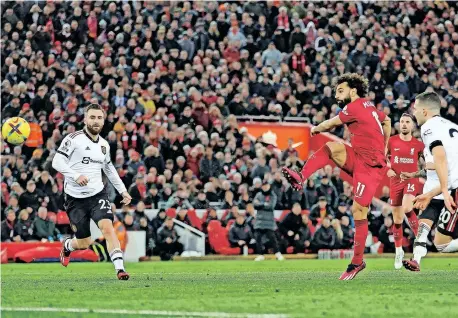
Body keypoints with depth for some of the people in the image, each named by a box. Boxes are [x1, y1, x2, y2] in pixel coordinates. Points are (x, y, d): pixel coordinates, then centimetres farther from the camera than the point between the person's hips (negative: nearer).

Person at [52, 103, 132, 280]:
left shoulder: (104, 145, 10)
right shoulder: (74, 139, -8)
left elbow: (109, 169, 26)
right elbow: (57, 162, -14)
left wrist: (122, 190, 20)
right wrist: (76, 176, -28)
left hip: (98, 194, 3)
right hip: (75, 198, -3)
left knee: (107, 226, -23)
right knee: (84, 243, 3)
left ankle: (120, 269, -28)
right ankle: (67, 246, 40)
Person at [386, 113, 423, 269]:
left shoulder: (418, 144, -2)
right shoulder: (391, 142, -2)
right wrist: (387, 169, -6)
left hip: (412, 180, -2)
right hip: (396, 181, 2)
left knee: (407, 208, -30)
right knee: (397, 219, 8)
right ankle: (399, 251, 23)